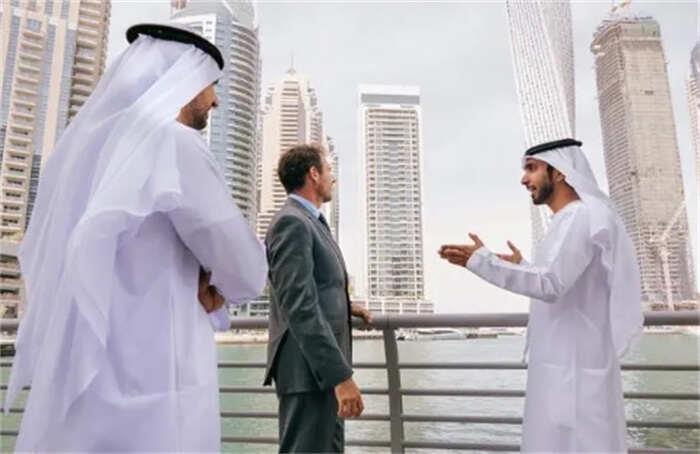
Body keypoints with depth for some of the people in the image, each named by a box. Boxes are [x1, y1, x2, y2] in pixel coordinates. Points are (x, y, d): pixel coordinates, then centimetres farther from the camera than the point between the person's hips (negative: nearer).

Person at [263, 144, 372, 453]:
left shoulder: (309, 222, 17)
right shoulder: (292, 222, -15)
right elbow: (298, 307, -23)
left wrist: (342, 306, 15)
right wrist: (340, 375, -25)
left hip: (323, 368, 10)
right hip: (309, 370, -10)